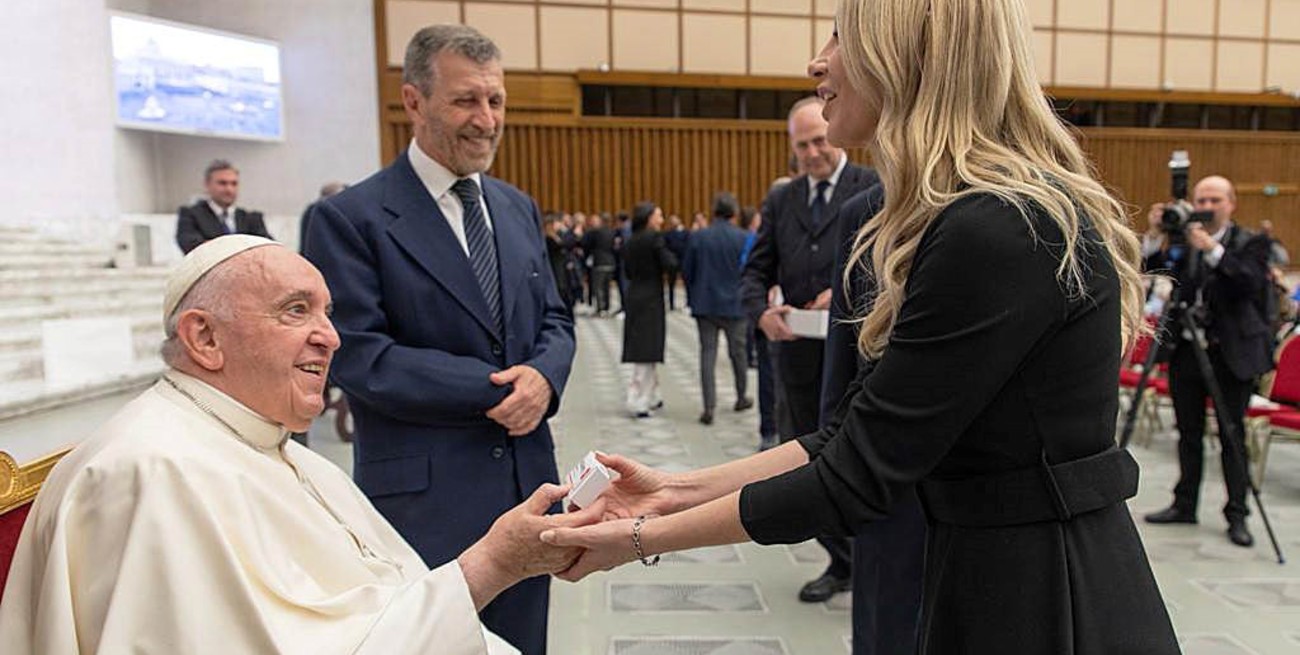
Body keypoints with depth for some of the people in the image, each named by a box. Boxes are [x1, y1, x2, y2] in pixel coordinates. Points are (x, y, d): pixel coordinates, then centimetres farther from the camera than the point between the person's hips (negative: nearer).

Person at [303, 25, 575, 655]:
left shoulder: (518, 207, 11)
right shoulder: (351, 218, -9)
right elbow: (360, 358, -15)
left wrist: (543, 376, -10)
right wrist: (496, 388, -16)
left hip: (527, 484, 6)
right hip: (424, 498, -5)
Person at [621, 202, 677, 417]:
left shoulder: (629, 242, 10)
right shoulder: (654, 238, -12)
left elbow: (628, 271, 13)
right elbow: (669, 264, -18)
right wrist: (669, 252, 1)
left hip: (634, 298, 8)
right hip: (651, 298, -7)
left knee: (643, 351, 15)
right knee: (647, 351, -2)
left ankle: (652, 397, 27)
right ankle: (639, 402, -1)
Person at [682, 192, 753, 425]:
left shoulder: (697, 237, -3)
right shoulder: (743, 238, -8)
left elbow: (687, 271, 2)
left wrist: (693, 299, 14)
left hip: (705, 304, 1)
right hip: (734, 305, -1)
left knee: (708, 354, 3)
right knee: (738, 352, 15)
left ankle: (709, 408, -2)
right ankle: (741, 397, 32)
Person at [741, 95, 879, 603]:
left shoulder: (875, 190, -3)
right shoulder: (781, 201, 12)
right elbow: (756, 273, 9)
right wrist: (762, 313, -11)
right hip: (801, 355, 5)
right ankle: (841, 564, 31)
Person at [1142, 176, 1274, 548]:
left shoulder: (1251, 243, -1)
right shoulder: (1182, 241, 6)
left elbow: (1251, 283, -18)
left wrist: (1212, 249, -26)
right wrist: (1154, 236, -17)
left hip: (1232, 353, -3)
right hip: (1186, 349, 3)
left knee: (1232, 436, 2)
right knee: (1189, 433, 11)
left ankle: (1237, 514, 11)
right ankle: (1184, 505, 22)